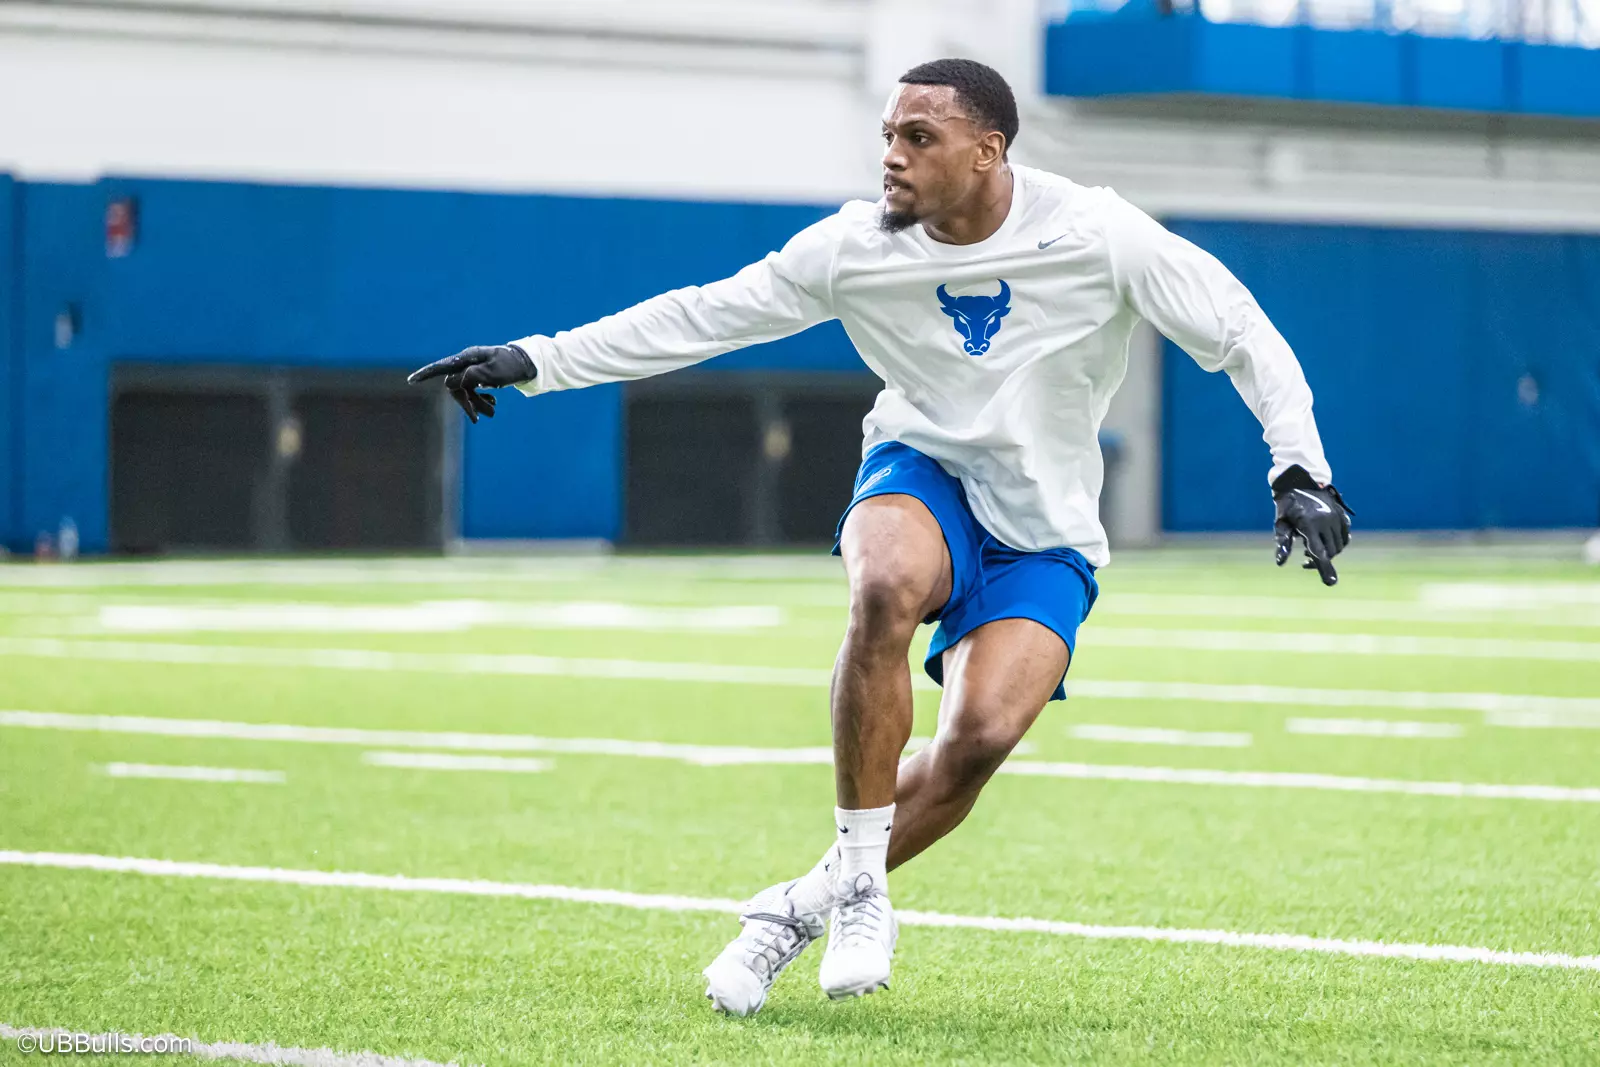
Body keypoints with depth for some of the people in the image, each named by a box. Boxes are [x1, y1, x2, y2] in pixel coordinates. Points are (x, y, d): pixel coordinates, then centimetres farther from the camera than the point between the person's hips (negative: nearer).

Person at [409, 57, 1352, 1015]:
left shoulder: (1094, 235, -16)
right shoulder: (856, 250, -10)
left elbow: (1241, 335, -8)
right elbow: (700, 317, -3)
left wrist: (1301, 470, -16)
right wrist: (534, 362, -6)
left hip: (1044, 537, -1)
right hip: (923, 474, 1)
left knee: (981, 736, -25)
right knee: (885, 588, -37)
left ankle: (810, 905, -3)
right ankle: (858, 881, -24)